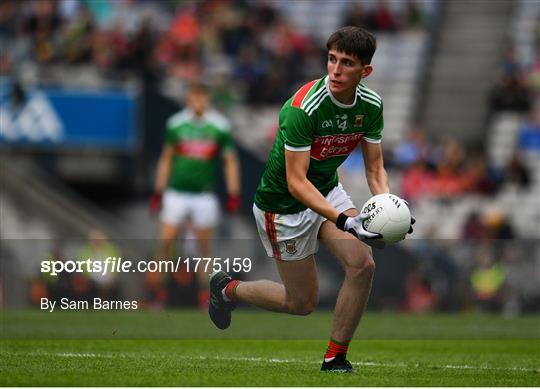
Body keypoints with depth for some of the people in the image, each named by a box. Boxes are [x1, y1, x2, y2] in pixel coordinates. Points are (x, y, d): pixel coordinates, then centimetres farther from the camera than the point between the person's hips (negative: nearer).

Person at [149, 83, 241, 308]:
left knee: (204, 248, 3)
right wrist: (158, 193, 11)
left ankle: (204, 291, 10)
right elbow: (166, 159, 12)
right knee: (165, 242, -7)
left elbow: (230, 162, 4)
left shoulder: (219, 126, -1)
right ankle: (155, 284, 4)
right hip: (176, 193, 1)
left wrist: (233, 195, -1)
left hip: (204, 194, -1)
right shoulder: (177, 124, 3)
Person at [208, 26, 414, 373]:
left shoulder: (370, 105, -11)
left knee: (363, 265, -16)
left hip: (328, 190, 6)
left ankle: (336, 359, 0)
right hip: (283, 204, -6)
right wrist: (345, 221, -45)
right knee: (303, 302, 3)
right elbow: (296, 182, -34)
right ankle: (228, 289, 30)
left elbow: (375, 168, -3)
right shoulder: (303, 108, -32)